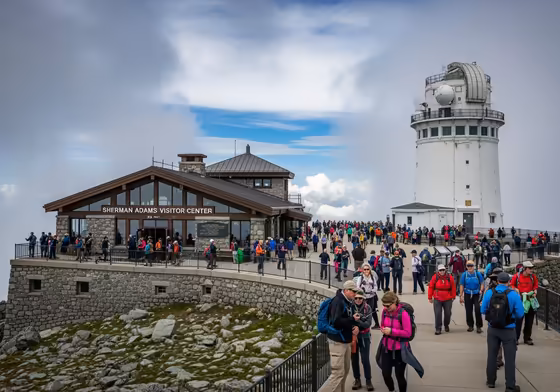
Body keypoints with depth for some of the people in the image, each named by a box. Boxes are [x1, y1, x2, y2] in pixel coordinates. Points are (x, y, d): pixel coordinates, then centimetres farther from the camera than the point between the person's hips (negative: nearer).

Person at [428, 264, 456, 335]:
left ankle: (446, 325, 36)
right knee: (437, 314, -6)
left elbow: (453, 288, 5)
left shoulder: (450, 277, -3)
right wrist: (430, 298, 1)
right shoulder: (435, 277, -6)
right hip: (437, 299, -1)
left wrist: (453, 297, 6)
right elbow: (430, 287, -1)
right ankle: (438, 329, 1)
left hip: (448, 299, 1)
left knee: (448, 313, 10)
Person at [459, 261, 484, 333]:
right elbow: (462, 285, 4)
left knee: (477, 309, -14)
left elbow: (482, 283, 4)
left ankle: (479, 326, -3)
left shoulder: (478, 274, -3)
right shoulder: (464, 274, 0)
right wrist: (461, 296, 3)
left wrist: (481, 290, -14)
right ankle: (470, 325, 23)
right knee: (468, 311, 6)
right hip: (467, 295, 2)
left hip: (476, 294, -2)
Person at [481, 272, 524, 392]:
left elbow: (483, 310, 0)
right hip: (508, 330, -3)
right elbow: (520, 314, -11)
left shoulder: (489, 293, -8)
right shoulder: (514, 295, -15)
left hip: (492, 329, 3)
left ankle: (491, 381, 27)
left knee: (492, 355, 16)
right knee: (509, 358, 6)